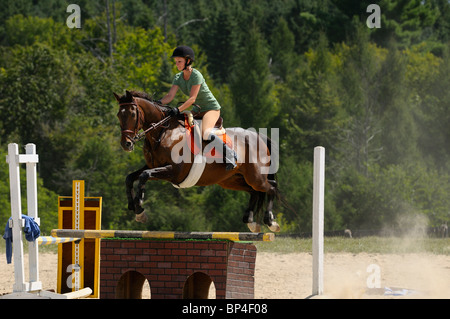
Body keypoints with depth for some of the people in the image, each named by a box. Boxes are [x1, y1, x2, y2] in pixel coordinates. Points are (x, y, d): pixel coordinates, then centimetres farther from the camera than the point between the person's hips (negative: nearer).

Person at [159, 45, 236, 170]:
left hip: (212, 108, -8)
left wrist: (178, 109, -39)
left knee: (205, 134, -32)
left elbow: (192, 98, -27)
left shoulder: (196, 75, -20)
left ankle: (229, 153, -18)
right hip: (198, 110, 8)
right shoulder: (178, 78, 2)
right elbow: (170, 96, -8)